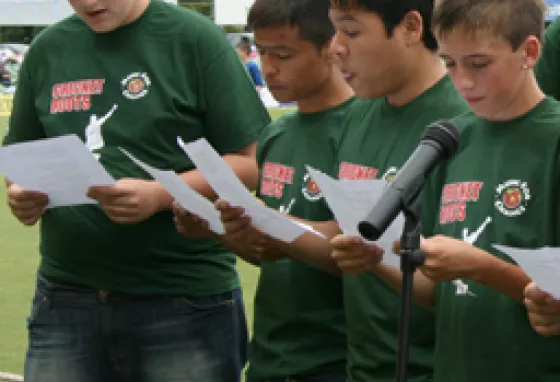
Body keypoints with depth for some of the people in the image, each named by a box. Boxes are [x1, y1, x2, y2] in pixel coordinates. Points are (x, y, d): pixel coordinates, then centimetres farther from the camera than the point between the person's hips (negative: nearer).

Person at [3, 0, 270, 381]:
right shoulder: (47, 49, 9)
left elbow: (251, 161, -7)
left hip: (185, 300, -3)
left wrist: (160, 196, -21)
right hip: (66, 297, 4)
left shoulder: (194, 38, -4)